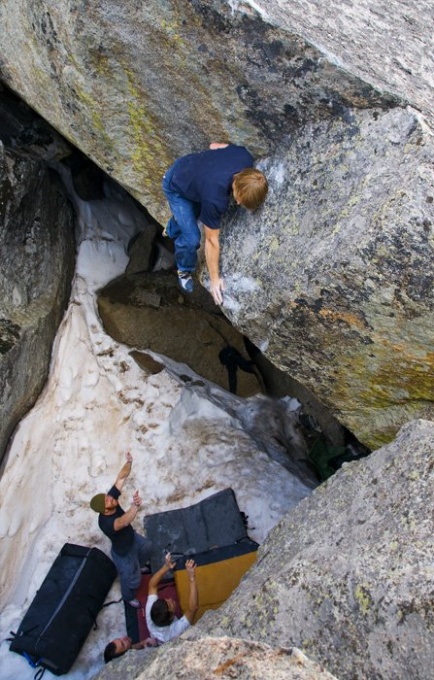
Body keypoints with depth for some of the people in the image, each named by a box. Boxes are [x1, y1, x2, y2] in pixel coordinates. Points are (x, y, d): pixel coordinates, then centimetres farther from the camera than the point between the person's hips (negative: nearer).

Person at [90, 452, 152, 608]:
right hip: (123, 552, -7)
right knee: (132, 579, 19)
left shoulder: (111, 496, -28)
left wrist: (129, 462, -42)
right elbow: (124, 522, -66)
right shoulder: (105, 523, -46)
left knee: (147, 547, 34)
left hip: (132, 537, 7)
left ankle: (139, 565, 65)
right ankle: (129, 597, 52)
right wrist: (135, 505, -84)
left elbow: (121, 478, -26)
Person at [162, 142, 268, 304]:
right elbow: (212, 241, -32)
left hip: (187, 169, 7)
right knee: (192, 237, -12)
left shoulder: (244, 156, -30)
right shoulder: (215, 198, -44)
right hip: (176, 187, -7)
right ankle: (184, 271, 21)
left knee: (194, 213, 31)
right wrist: (214, 278, -23)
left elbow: (214, 145, -7)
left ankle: (172, 231, 66)